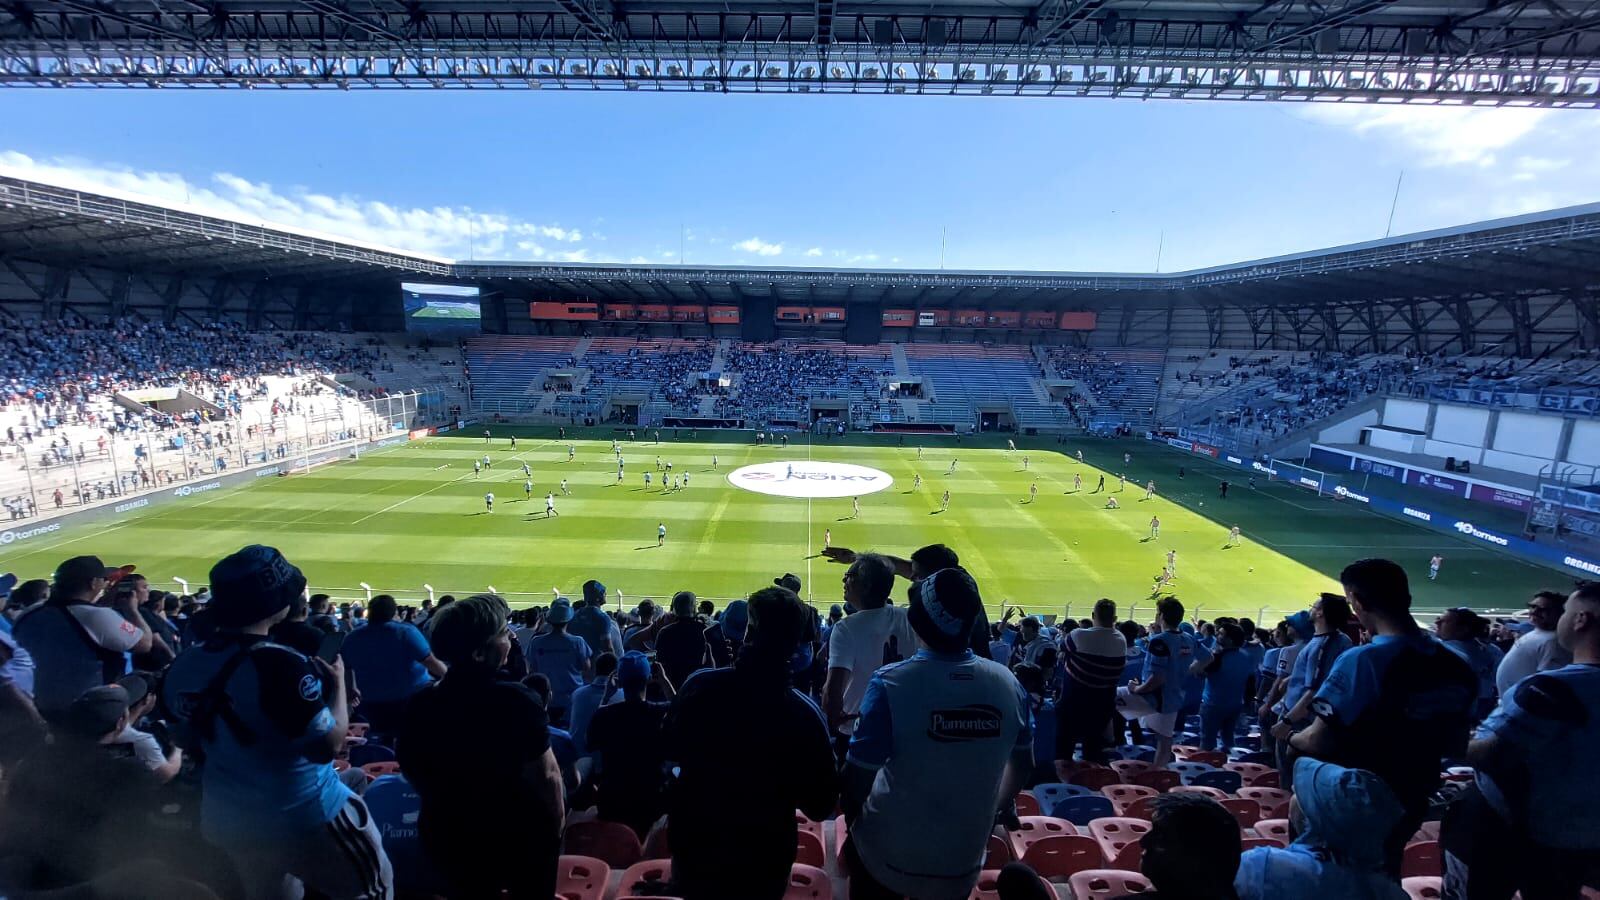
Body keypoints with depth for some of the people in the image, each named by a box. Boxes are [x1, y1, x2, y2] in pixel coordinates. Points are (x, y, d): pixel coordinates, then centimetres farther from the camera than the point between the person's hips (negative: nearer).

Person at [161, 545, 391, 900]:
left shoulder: (182, 667, -6)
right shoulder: (279, 664, -30)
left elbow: (197, 744, 9)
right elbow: (328, 745, -24)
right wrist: (338, 683, -12)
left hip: (224, 821, 7)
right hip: (304, 820, -7)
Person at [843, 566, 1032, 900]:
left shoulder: (891, 683, -26)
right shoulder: (1007, 683, -14)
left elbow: (858, 775, -19)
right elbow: (1022, 766, 1)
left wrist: (851, 820, 1)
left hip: (889, 857, -3)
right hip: (963, 863, 3)